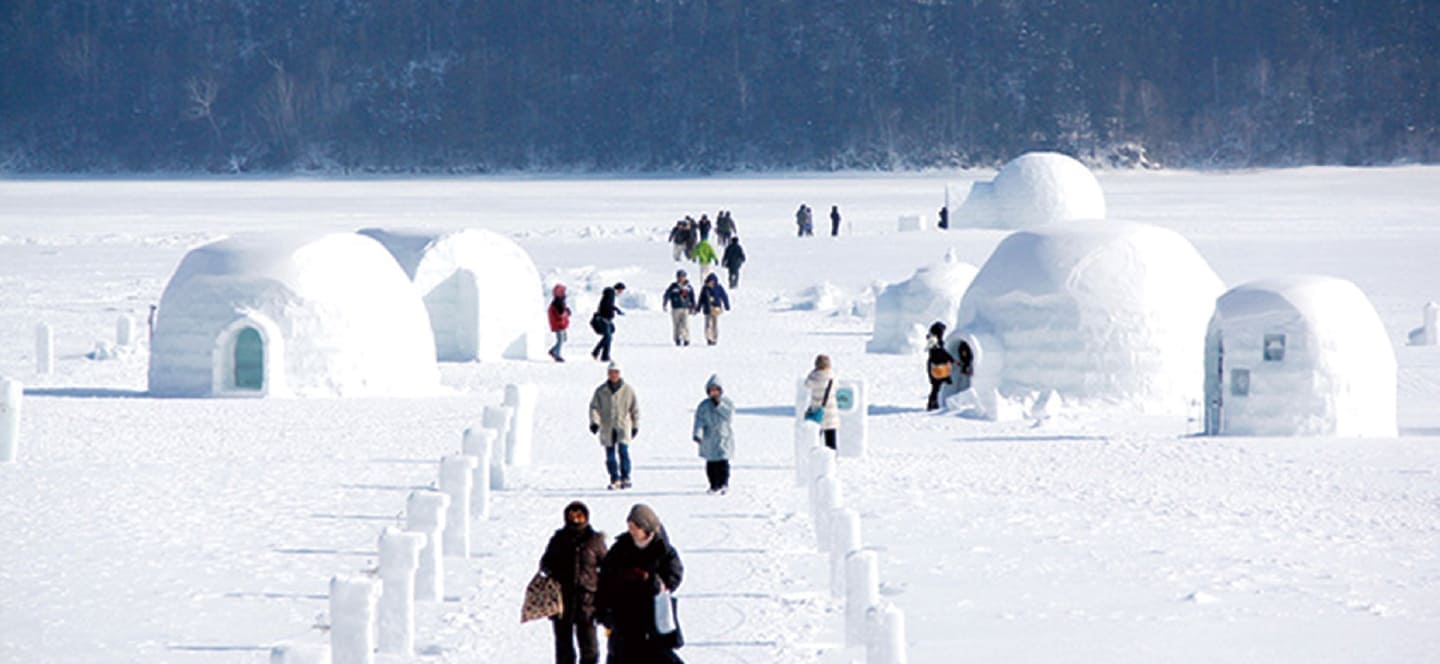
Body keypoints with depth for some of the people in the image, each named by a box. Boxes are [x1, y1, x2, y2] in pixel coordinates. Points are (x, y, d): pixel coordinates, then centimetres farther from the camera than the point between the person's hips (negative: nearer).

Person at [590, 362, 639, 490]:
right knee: (610, 454, 3)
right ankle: (614, 479, 12)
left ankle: (625, 478, -7)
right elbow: (594, 407, 3)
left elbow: (635, 408, 10)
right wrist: (594, 422, -12)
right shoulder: (601, 391, 3)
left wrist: (635, 426, 10)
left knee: (623, 451, -14)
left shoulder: (628, 390, 3)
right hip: (607, 428, 2)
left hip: (623, 425, -2)